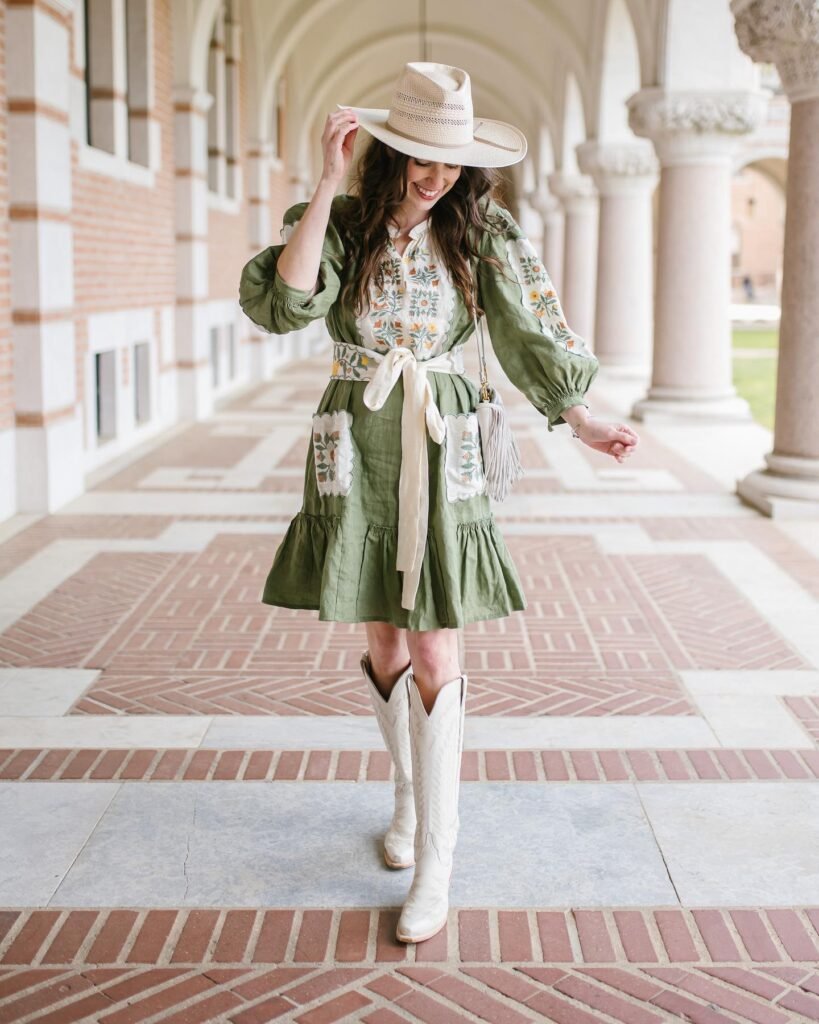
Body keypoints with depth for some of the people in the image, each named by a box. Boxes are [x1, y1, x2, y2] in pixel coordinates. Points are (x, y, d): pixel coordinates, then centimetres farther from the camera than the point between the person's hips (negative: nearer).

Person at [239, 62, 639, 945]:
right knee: (385, 646, 11)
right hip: (357, 456, 1)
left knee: (435, 656, -4)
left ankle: (435, 864, 4)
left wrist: (582, 422, -3)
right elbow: (283, 302, -21)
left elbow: (529, 336, 2)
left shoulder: (478, 234, -1)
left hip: (442, 458, -1)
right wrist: (329, 184, -22)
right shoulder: (339, 226, -2)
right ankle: (409, 796, 37)